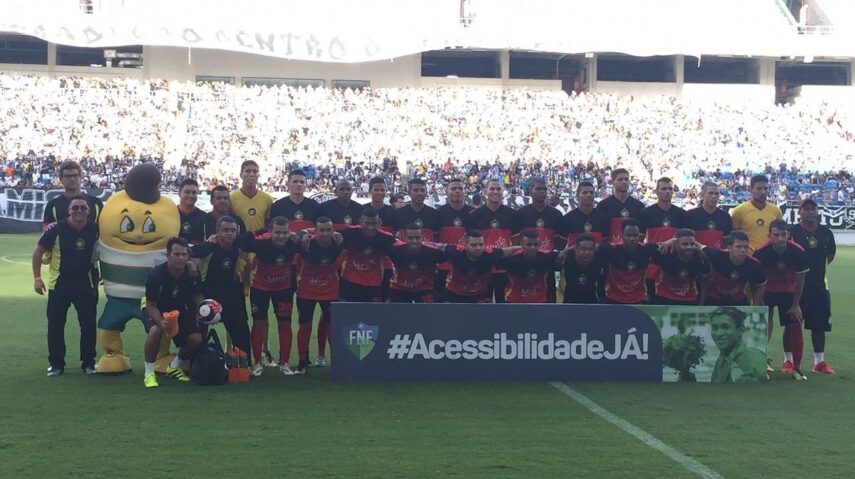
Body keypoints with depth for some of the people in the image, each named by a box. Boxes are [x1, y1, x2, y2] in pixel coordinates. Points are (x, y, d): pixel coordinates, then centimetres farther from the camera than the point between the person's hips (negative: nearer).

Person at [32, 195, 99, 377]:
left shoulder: (95, 230, -6)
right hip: (59, 285, -1)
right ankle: (56, 363, 15)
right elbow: (38, 252, -4)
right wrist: (37, 278, -7)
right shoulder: (57, 230, -13)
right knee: (55, 326, 3)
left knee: (88, 325, 3)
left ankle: (89, 362, 16)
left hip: (86, 285, 2)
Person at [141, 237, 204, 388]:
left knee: (196, 339, -15)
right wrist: (161, 322, -41)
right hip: (156, 309, -4)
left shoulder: (192, 273, -17)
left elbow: (197, 297, -1)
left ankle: (175, 367, 16)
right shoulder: (156, 275, -28)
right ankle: (149, 373, -18)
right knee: (156, 330, -36)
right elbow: (151, 306, -22)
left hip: (179, 309, 4)